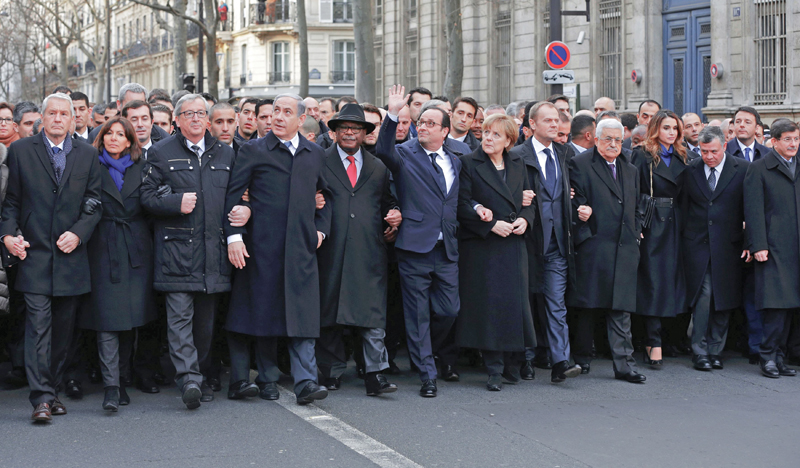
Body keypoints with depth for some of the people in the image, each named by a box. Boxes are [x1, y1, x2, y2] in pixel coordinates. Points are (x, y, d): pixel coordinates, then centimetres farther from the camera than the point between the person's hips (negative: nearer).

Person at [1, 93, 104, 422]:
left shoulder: (87, 154, 10)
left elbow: (94, 203, 8)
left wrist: (78, 233, -6)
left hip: (70, 255, 3)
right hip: (35, 253, -2)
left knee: (63, 327, 8)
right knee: (38, 324, -10)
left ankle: (52, 390, 20)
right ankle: (42, 398, -12)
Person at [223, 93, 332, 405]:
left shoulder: (314, 155, 14)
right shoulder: (253, 151, 4)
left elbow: (325, 195, 26)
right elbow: (233, 195, 1)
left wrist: (321, 228, 12)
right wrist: (234, 235, -9)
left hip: (302, 246, 2)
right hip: (263, 246, -2)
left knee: (302, 314, -5)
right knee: (264, 312, 3)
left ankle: (306, 382, -6)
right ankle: (268, 379, 14)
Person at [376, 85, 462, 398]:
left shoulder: (454, 162, 16)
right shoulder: (406, 155, 0)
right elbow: (383, 150, -21)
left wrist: (455, 228, 12)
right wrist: (393, 114, -30)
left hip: (447, 249, 4)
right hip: (415, 246, -4)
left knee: (449, 310, 5)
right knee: (418, 314, 1)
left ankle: (427, 352, 33)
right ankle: (427, 375, 11)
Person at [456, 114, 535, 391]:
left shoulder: (517, 164, 13)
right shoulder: (469, 164, -1)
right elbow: (463, 205, -7)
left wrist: (525, 219, -4)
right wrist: (491, 225, -16)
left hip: (514, 244, 4)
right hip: (482, 246, -4)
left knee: (515, 302, 2)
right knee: (489, 304, -5)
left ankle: (513, 366, 15)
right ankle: (494, 370, 1)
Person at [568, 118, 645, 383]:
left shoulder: (630, 171, 22)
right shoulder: (580, 165, 2)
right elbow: (575, 201, -3)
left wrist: (635, 233, 12)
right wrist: (580, 211, -22)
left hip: (624, 249, 5)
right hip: (593, 247, -5)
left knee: (621, 308, 1)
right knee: (587, 306, 0)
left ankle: (624, 364, 2)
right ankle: (582, 359, 13)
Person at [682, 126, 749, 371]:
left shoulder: (742, 169, 1)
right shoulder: (690, 171, 5)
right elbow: (683, 207, 10)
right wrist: (684, 238, 3)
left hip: (728, 246, 0)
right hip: (697, 244, 0)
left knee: (723, 299, 4)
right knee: (702, 296, -7)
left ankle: (715, 350, 16)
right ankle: (700, 351, 2)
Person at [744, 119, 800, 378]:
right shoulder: (759, 168, 1)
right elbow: (754, 210, -5)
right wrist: (758, 245, -11)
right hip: (773, 246, -5)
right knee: (775, 302, -9)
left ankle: (779, 356, 12)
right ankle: (769, 356, 0)